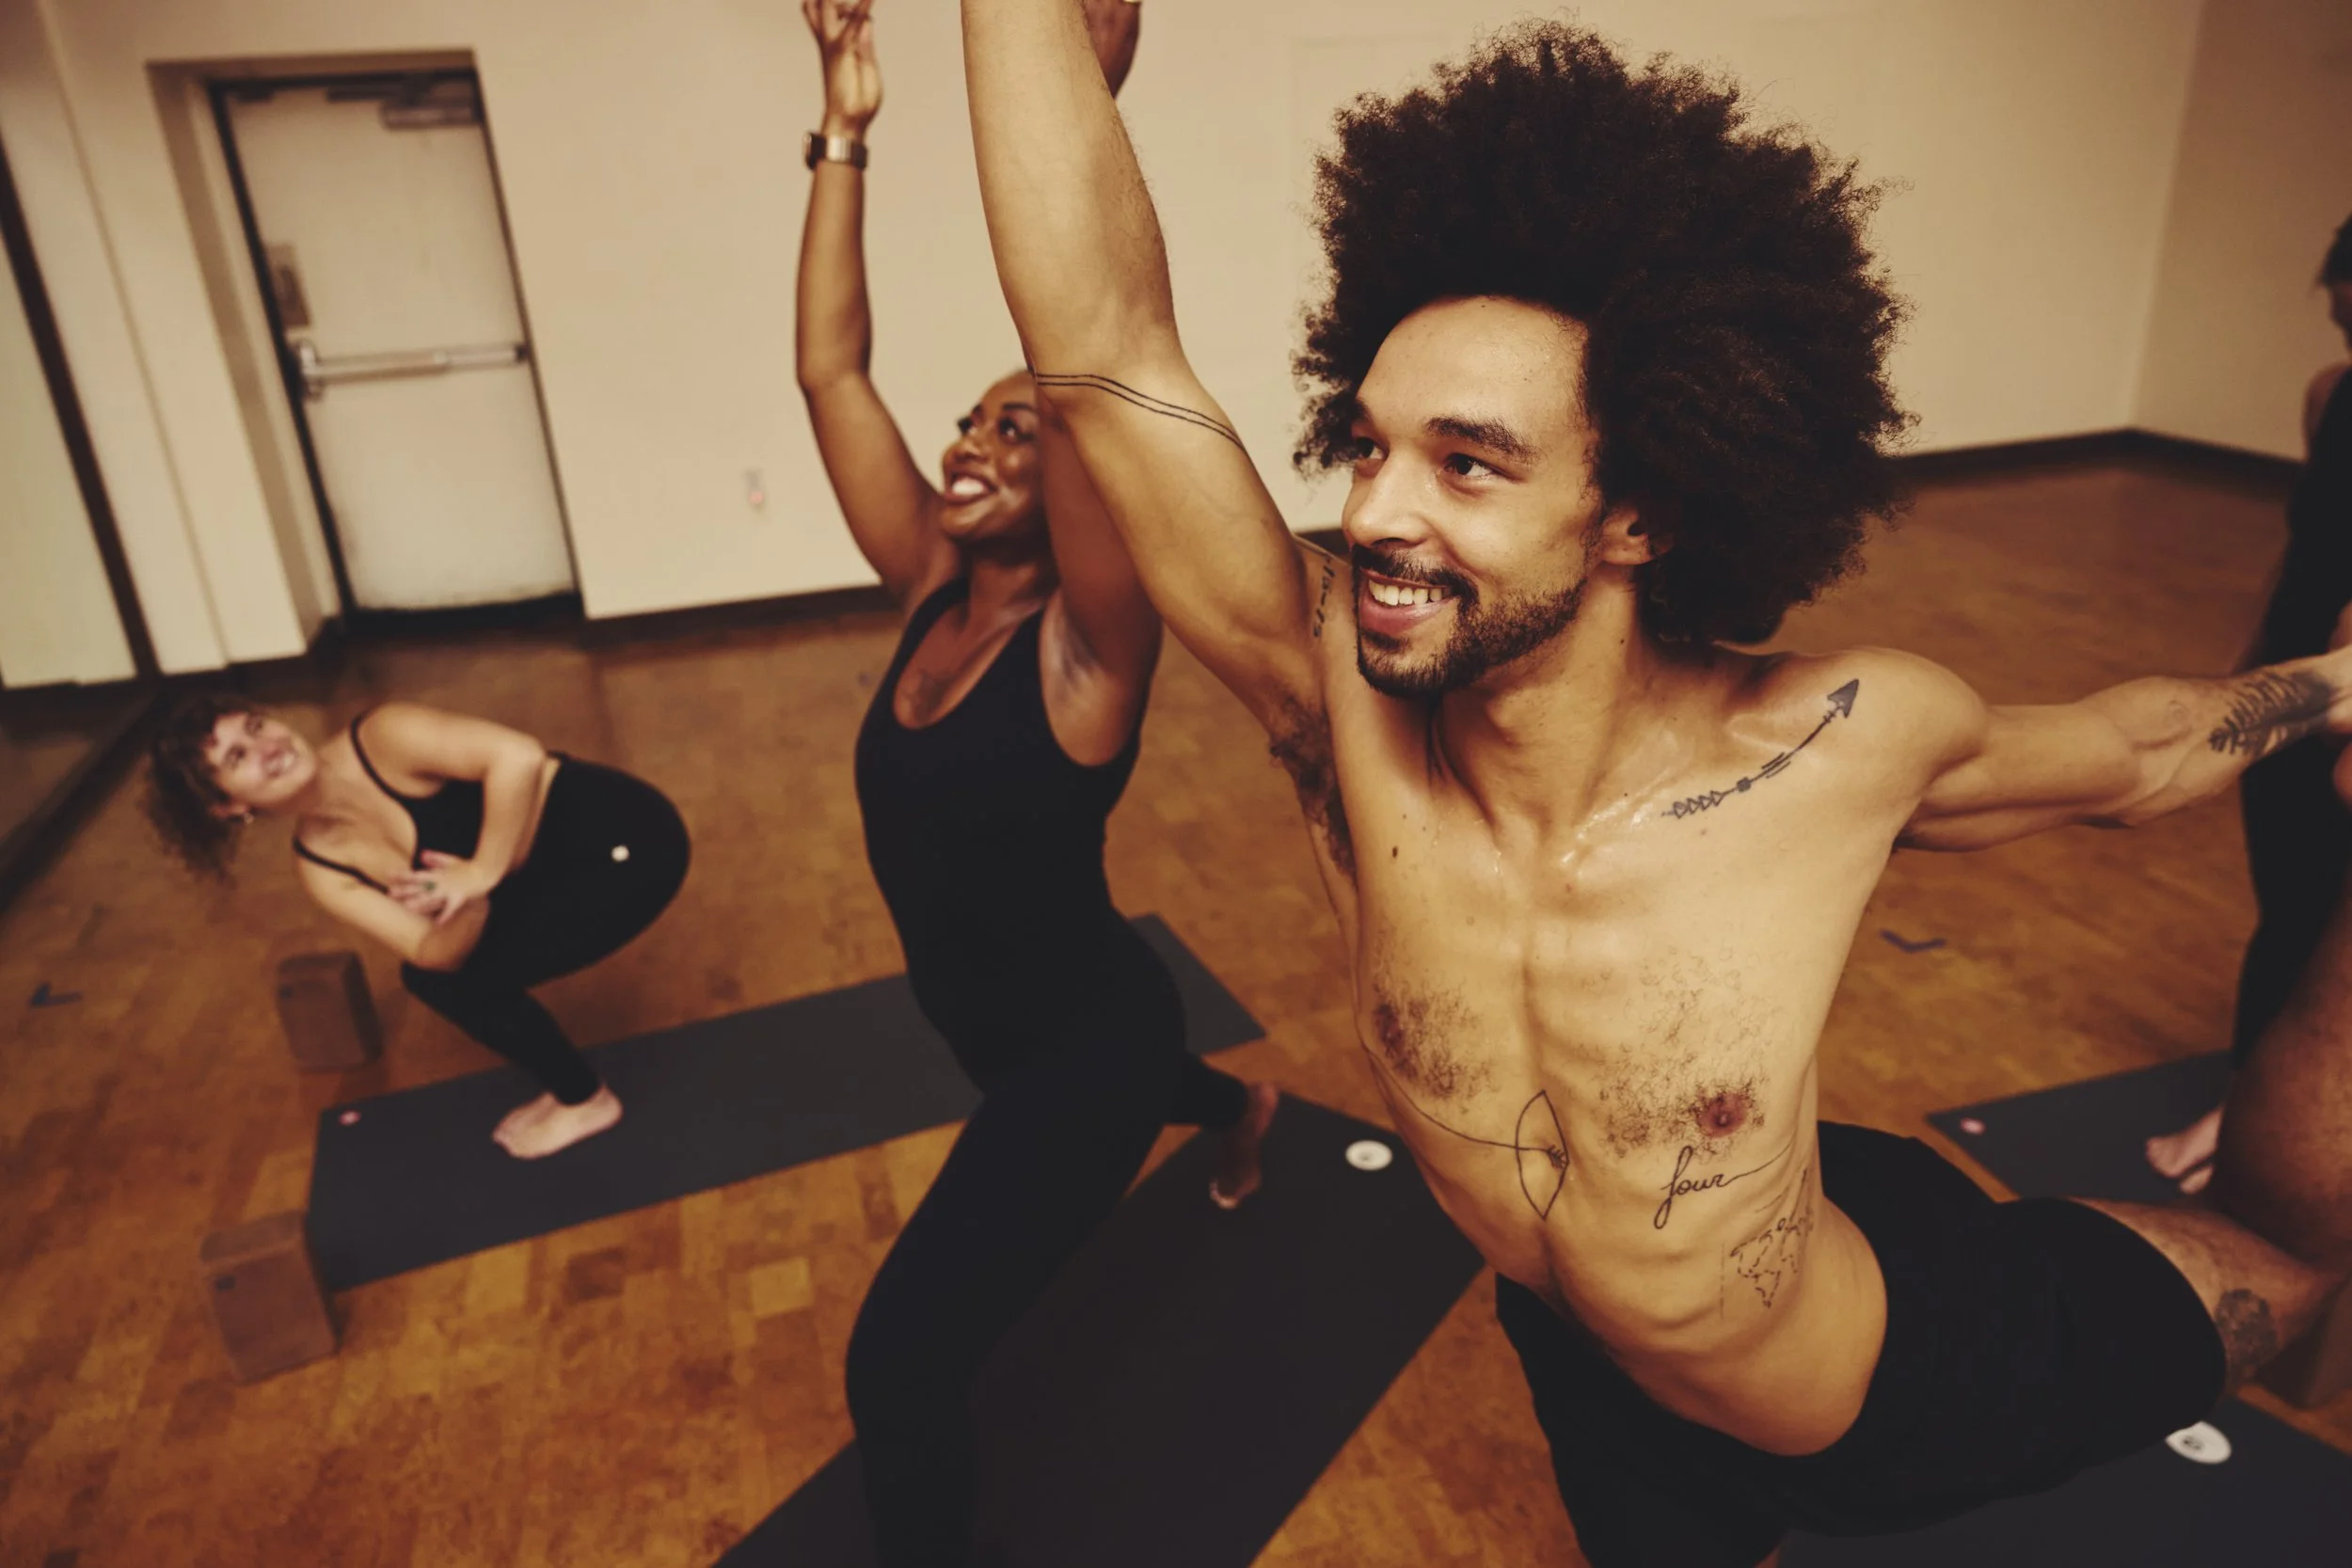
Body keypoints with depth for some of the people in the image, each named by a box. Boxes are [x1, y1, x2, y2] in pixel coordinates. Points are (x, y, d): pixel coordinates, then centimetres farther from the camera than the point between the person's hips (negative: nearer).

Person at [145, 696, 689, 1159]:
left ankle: (587, 1099, 15)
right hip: (551, 873, 7)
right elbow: (435, 952, -11)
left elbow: (519, 755, -32)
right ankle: (565, 1085, 23)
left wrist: (480, 874, -28)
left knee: (457, 982, -7)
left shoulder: (382, 738, -18)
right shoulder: (321, 867, 0)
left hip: (625, 839, -7)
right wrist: (470, 899, -29)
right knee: (427, 972, 4)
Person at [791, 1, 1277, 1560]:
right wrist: (846, 128, -13)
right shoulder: (934, 593, -7)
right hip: (990, 1020, 8)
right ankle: (1241, 1107, 72)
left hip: (1089, 1035, -8)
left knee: (899, 1361, -12)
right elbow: (831, 369, -10)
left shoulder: (1091, 643, -24)